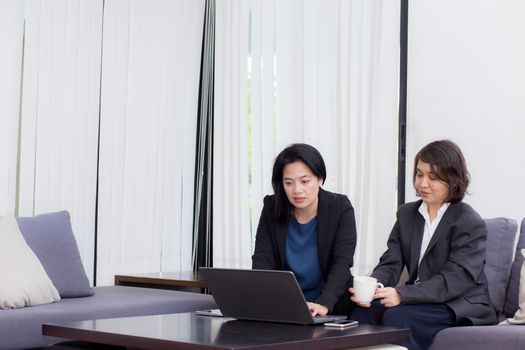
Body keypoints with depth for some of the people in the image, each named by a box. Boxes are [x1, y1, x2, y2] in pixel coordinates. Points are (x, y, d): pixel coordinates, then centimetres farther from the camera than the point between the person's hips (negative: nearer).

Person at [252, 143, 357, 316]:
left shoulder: (341, 209, -9)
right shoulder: (272, 209, -3)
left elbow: (341, 264, -18)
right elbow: (262, 261, -9)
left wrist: (324, 304, -36)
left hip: (330, 305, -3)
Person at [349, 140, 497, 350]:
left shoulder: (471, 224, -8)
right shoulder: (407, 214, 13)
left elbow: (456, 280, -20)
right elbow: (390, 264, 3)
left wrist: (402, 294, -31)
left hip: (460, 308, -5)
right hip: (419, 300, 5)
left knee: (397, 317, -31)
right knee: (362, 313, -23)